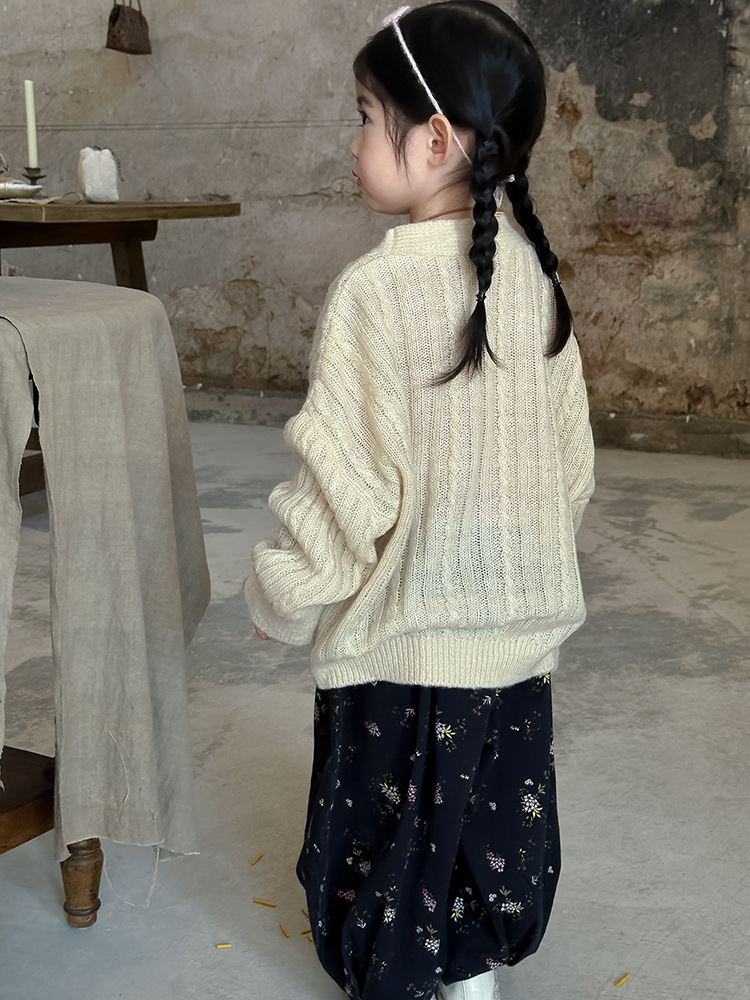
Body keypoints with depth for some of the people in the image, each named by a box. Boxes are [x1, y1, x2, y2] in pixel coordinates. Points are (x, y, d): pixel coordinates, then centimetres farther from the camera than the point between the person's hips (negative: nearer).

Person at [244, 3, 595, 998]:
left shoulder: (377, 289, -22)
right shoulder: (532, 272, -3)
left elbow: (346, 479, -21)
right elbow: (573, 454, 6)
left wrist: (282, 591, -5)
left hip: (404, 635, -6)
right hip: (518, 626, 6)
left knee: (393, 829, 13)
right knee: (499, 815, 21)